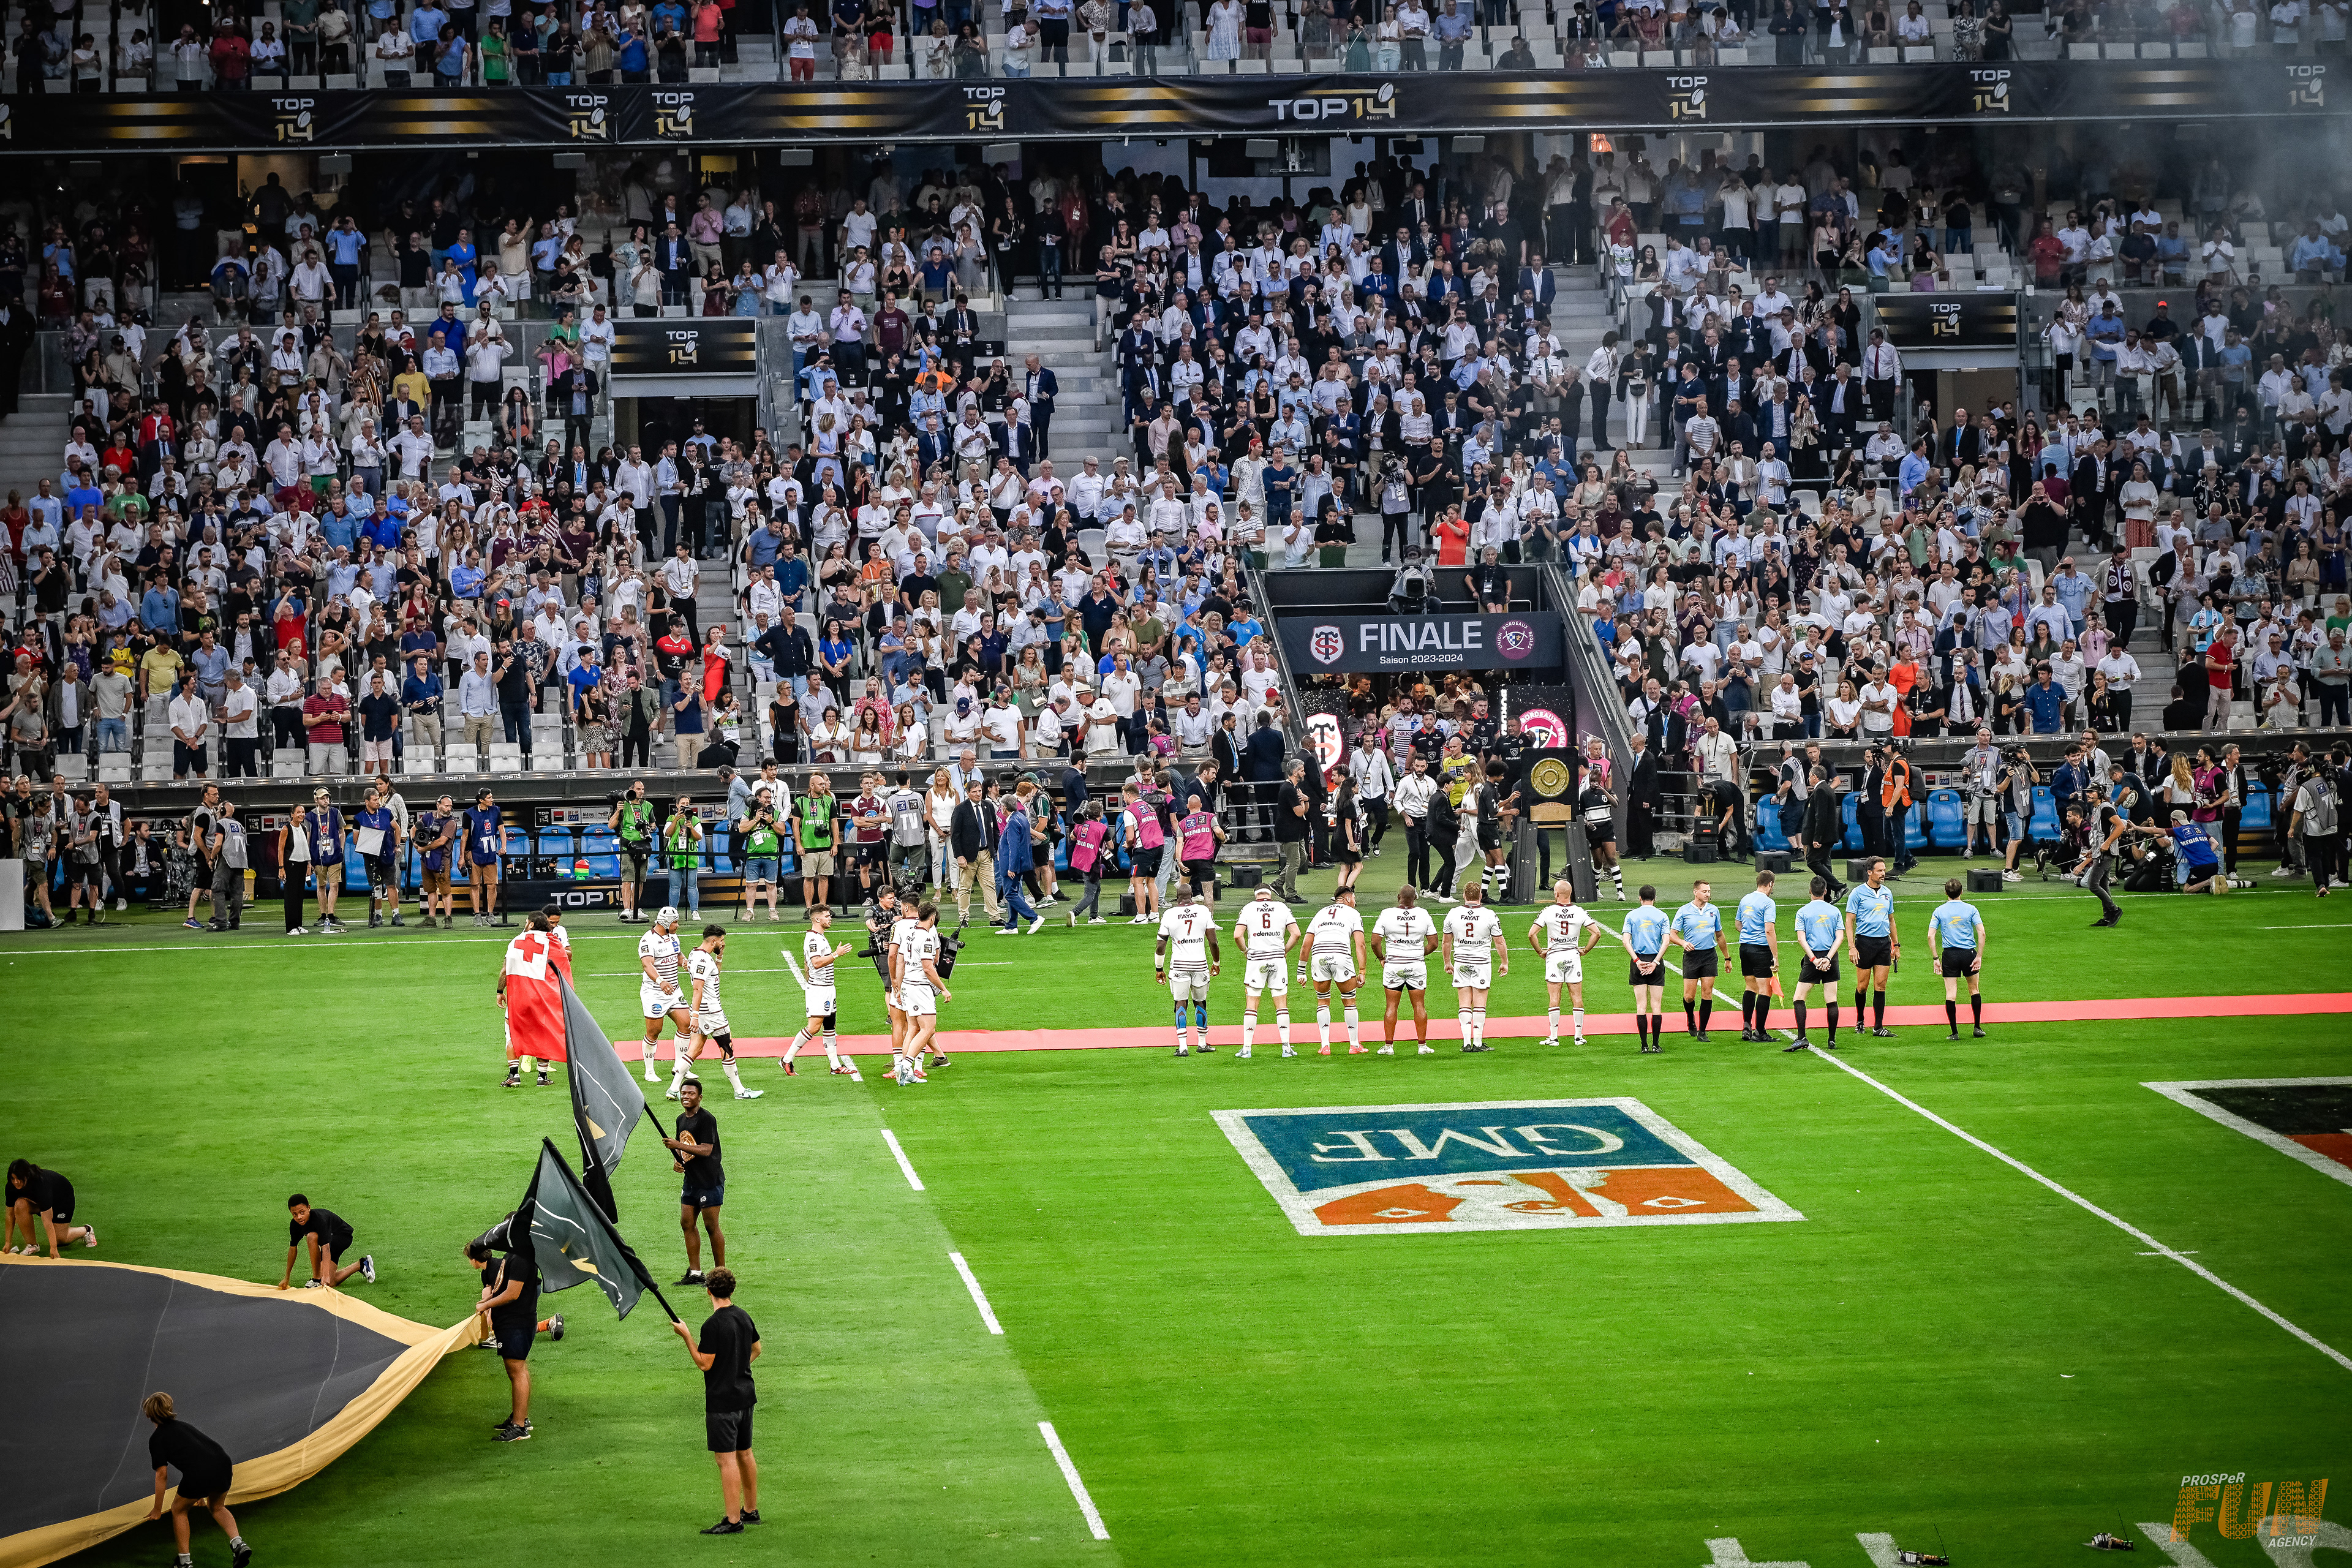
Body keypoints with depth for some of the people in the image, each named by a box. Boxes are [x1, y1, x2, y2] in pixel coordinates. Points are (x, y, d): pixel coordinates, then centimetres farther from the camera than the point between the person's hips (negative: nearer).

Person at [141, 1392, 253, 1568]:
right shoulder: (183, 1426, 32)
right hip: (222, 1462, 6)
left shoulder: (156, 1438, 12)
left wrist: (157, 1509, 19)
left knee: (179, 1510, 22)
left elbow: (162, 1475, 9)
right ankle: (238, 1544, 9)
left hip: (198, 1474, -6)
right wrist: (201, 1493, 57)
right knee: (216, 1507, 32)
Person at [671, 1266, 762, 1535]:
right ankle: (751, 1510, 29)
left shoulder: (713, 1325, -19)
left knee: (727, 1459, -6)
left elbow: (704, 1364, -17)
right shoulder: (744, 1317, 6)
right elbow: (756, 1349, 20)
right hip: (745, 1396, 8)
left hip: (722, 1400, -8)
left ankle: (733, 1520, -7)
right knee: (745, 1454, 19)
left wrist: (687, 1336, -11)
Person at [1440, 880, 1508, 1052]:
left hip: (1461, 961, 2)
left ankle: (1467, 1042, -3)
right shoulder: (1489, 915, -9)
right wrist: (1505, 963, 10)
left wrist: (1448, 962, 22)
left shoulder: (1453, 914, -2)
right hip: (1482, 962, -2)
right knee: (1479, 1004, 2)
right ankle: (1478, 1042, 2)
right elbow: (1499, 942, -3)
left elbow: (1447, 941, 9)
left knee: (1464, 1004, 5)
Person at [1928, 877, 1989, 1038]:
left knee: (1951, 994, 2)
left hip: (1950, 955, 0)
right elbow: (1981, 933, -7)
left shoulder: (1939, 911, 1)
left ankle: (1954, 1032, 0)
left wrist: (1936, 958, 0)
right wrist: (1979, 956, -4)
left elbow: (1931, 936, -4)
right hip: (1969, 953, 0)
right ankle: (1978, 1028, 18)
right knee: (1974, 990, 17)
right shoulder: (1970, 909, 0)